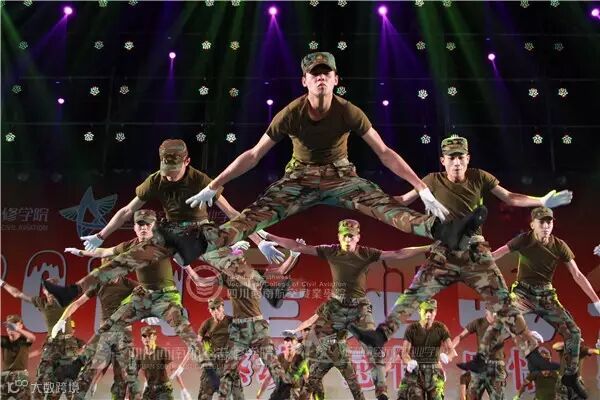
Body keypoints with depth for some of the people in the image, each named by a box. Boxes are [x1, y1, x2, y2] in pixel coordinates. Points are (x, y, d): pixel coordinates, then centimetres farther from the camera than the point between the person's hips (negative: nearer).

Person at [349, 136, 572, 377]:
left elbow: (509, 198, 7)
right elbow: (404, 200, 5)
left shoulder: (479, 177, 2)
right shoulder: (434, 180, 0)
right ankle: (381, 334, -8)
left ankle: (533, 356, 1)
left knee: (503, 302, -4)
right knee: (413, 294, -11)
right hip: (444, 252, 0)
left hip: (476, 251, 0)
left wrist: (542, 201, -2)